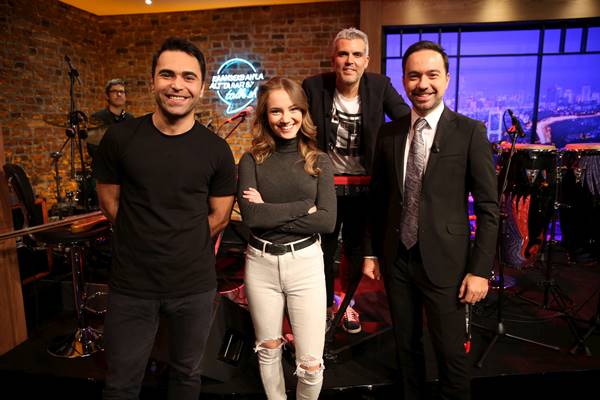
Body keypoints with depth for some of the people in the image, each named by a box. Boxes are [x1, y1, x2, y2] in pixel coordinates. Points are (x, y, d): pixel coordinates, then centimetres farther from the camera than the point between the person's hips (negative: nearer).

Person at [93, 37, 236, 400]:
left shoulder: (216, 150, -6)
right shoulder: (120, 138, -6)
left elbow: (220, 216, 2)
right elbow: (110, 201, 4)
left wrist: (185, 248, 3)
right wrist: (160, 242, 3)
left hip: (195, 285, 0)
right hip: (131, 285, 0)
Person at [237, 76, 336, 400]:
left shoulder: (319, 161, -1)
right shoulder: (251, 161, -2)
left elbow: (328, 221, -11)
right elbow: (250, 216, -15)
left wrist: (270, 213, -15)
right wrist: (304, 206, -15)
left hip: (306, 263, 0)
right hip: (260, 264, 1)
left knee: (311, 364, 5)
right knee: (268, 350, 20)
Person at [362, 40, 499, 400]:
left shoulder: (470, 132, -7)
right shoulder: (389, 133, 4)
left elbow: (488, 207, -7)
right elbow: (378, 199, 8)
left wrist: (480, 270, -10)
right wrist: (372, 252, 8)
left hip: (444, 262, -3)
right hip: (396, 260, 4)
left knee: (452, 353, 9)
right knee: (406, 346, 18)